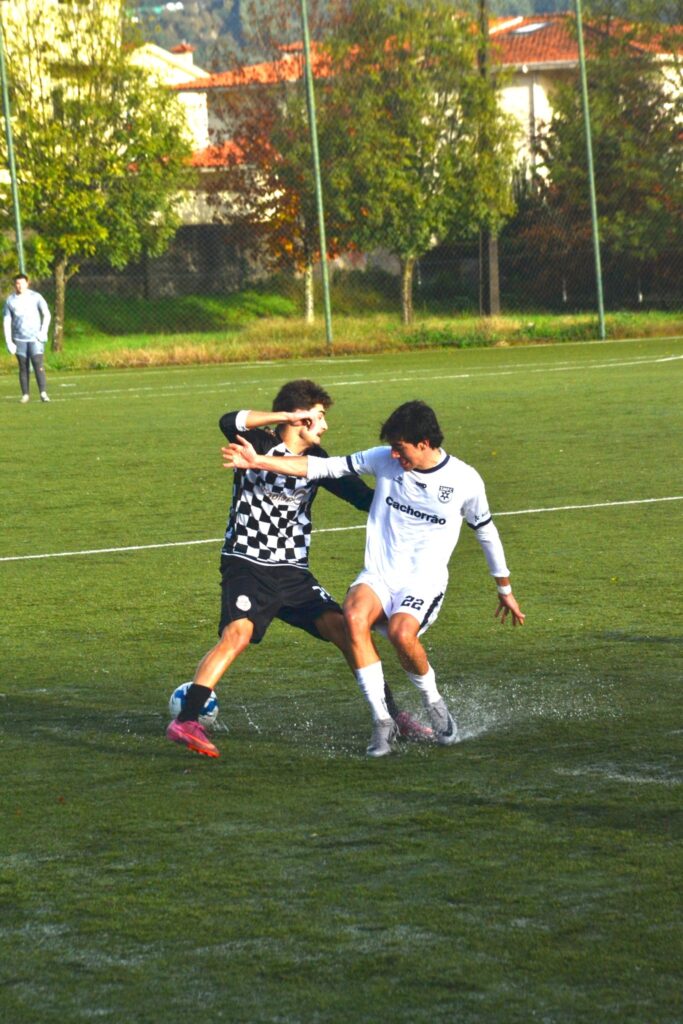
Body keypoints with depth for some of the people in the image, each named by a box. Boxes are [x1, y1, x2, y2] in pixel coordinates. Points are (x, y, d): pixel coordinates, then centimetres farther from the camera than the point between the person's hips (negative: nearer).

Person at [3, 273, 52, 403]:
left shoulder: (35, 297, 0)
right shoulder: (10, 300, 4)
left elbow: (47, 314, 4)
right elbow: (6, 321, 6)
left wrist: (43, 332, -7)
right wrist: (8, 342, 0)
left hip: (35, 338, -2)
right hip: (19, 339, 2)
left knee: (38, 365, -12)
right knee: (23, 367, 3)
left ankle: (43, 393, -13)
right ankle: (25, 395, 9)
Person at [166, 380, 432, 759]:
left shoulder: (315, 459, 12)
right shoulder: (260, 445, -5)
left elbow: (360, 495, 21)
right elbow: (230, 423, -27)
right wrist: (288, 416, -30)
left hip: (293, 571, 5)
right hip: (247, 567, -5)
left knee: (343, 628, -6)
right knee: (238, 633, -27)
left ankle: (392, 716, 4)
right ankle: (186, 721, -28)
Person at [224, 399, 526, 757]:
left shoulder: (464, 480, -1)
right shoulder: (384, 460, 2)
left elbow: (486, 532, 13)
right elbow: (327, 468, 2)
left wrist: (505, 590, 23)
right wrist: (259, 462, -6)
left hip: (424, 582, -2)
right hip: (378, 576, 2)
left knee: (401, 632, -35)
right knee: (355, 617, -33)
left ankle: (434, 703, -4)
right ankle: (381, 721, -22)